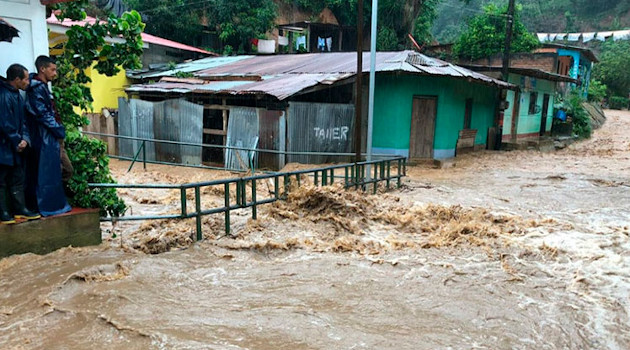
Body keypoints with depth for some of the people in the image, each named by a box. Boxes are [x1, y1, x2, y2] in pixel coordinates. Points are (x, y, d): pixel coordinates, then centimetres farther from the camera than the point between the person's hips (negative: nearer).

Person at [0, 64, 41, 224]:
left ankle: (20, 209, 22)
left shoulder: (17, 96, 10)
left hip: (16, 149, 9)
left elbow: (22, 121, 12)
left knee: (18, 179, 14)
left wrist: (24, 139, -3)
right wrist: (18, 142, -11)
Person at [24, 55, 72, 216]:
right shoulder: (36, 89, -13)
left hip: (53, 137, 10)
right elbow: (43, 115, -17)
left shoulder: (43, 87, 17)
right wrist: (59, 130, -10)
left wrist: (59, 130, 10)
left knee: (66, 169, 11)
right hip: (45, 138, -10)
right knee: (47, 171, -2)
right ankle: (48, 206, 6)